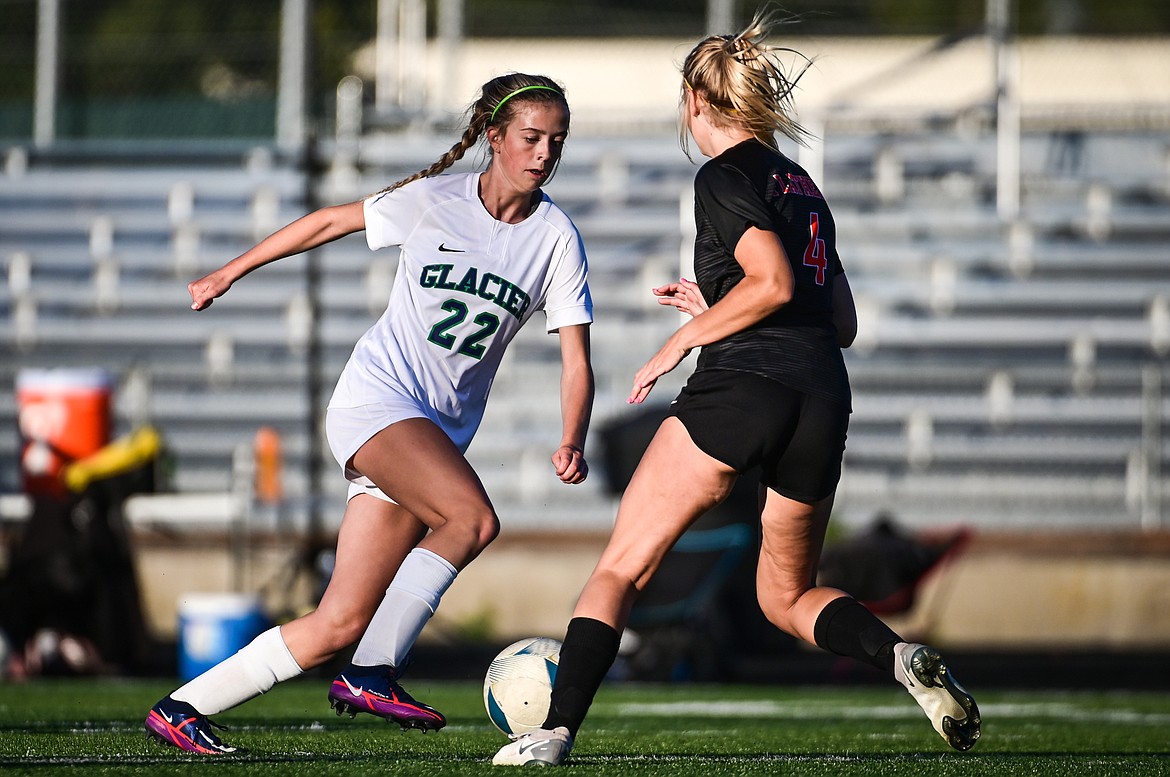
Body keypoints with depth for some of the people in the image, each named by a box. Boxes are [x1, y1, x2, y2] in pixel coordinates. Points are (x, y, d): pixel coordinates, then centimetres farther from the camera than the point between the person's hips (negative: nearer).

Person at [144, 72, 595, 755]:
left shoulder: (557, 237, 0)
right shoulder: (436, 200, -4)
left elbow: (577, 359, -3)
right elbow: (331, 222, 11)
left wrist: (572, 443, -21)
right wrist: (230, 273, 16)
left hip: (444, 431, 4)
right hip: (377, 395, -4)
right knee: (474, 518, -31)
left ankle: (183, 708, 7)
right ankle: (373, 674, -19)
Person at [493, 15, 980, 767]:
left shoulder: (726, 176, 0)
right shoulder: (802, 185, 23)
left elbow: (773, 283, -15)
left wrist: (683, 338, -4)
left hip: (742, 387, -7)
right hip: (824, 399, 7)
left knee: (619, 569, 0)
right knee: (788, 596, 19)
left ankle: (556, 731, -12)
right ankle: (901, 656, -9)